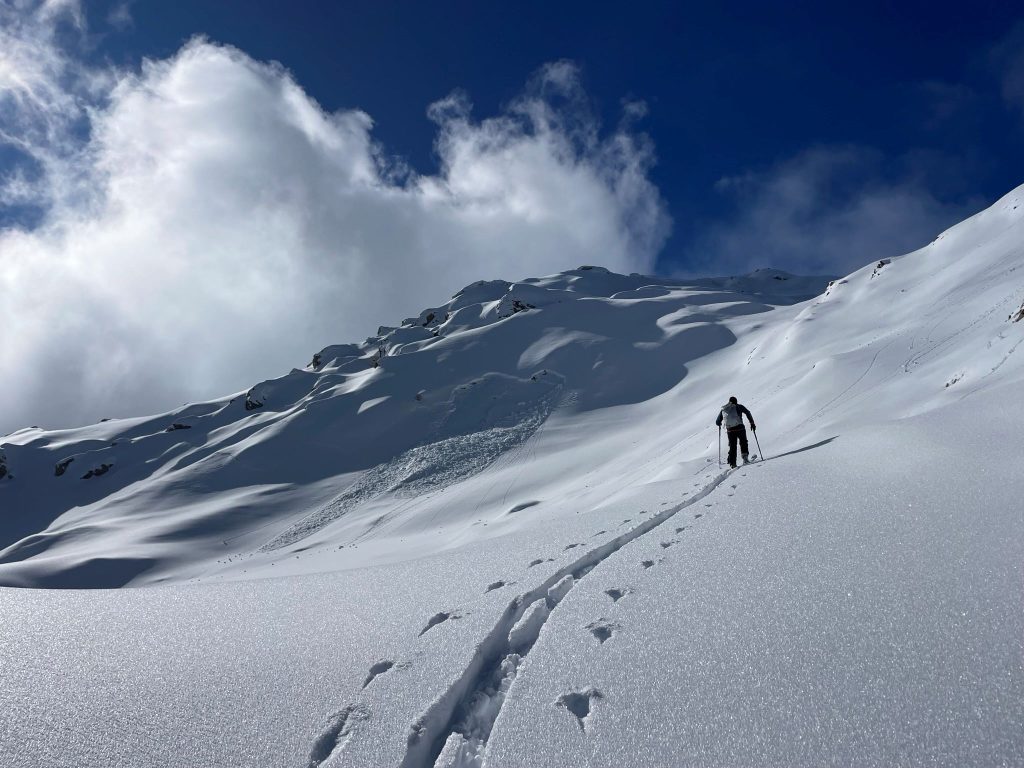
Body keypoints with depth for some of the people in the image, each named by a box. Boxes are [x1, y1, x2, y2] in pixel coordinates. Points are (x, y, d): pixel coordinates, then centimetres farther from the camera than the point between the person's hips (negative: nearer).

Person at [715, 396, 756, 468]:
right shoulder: (738, 407, 10)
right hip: (739, 428, -2)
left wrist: (720, 425, 41)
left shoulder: (723, 409, 17)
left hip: (730, 430, 2)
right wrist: (752, 423, 2)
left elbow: (718, 422, 18)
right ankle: (745, 456, -2)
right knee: (743, 442, 17)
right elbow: (748, 413, -2)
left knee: (732, 446, 11)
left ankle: (732, 463, 6)